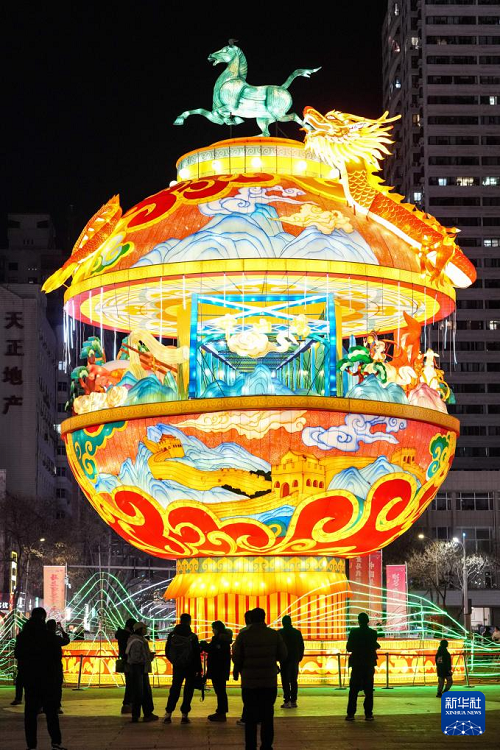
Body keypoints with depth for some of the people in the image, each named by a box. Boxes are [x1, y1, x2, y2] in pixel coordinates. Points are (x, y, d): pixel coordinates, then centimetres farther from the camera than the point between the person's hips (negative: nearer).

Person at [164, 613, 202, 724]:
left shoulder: (172, 635, -4)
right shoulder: (192, 637, -13)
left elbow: (167, 652, 4)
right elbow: (197, 655, -9)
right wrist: (199, 670, -2)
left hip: (177, 667, 3)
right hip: (190, 668, -3)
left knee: (174, 689, 12)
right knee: (188, 690, 5)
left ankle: (168, 714, 4)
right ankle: (184, 715, 2)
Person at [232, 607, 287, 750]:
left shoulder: (243, 635, -8)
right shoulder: (274, 635, -4)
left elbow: (236, 658, -6)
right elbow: (283, 655, 2)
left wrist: (241, 670, 14)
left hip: (249, 681, -1)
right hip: (270, 682, 1)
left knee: (250, 718, 5)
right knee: (267, 716, 9)